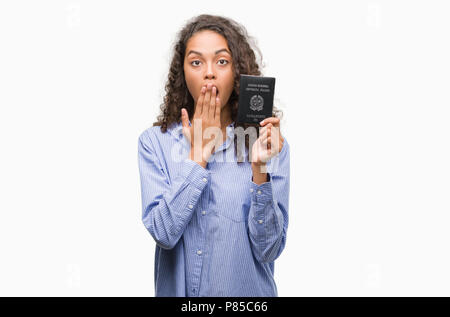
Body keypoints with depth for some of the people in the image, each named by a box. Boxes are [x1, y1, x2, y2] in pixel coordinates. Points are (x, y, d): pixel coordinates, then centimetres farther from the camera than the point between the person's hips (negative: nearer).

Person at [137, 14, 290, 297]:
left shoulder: (271, 142, -9)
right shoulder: (155, 142, -7)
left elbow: (268, 250, -13)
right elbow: (163, 233, -17)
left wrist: (259, 168, -24)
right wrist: (198, 154, -18)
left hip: (247, 290, 0)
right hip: (177, 289, 1)